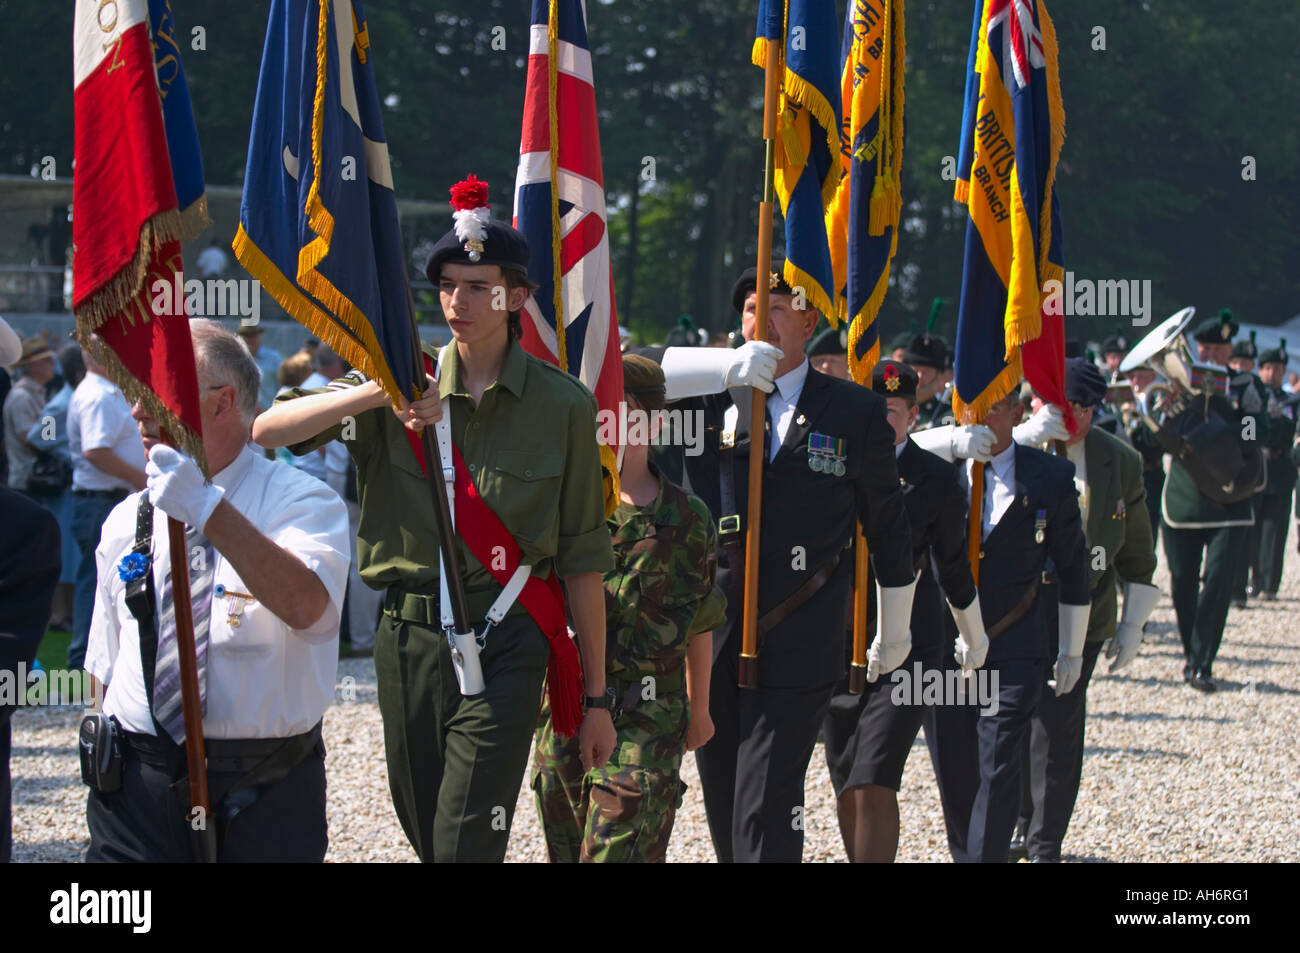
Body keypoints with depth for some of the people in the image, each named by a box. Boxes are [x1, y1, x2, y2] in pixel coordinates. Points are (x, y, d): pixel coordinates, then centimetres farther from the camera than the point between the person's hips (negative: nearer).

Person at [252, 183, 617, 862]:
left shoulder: (562, 405, 0)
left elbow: (583, 559, 2)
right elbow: (267, 430, -6)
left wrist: (596, 698, 3)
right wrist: (379, 392, -19)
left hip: (506, 646, -3)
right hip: (409, 635, 3)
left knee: (465, 844, -13)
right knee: (423, 832, 13)